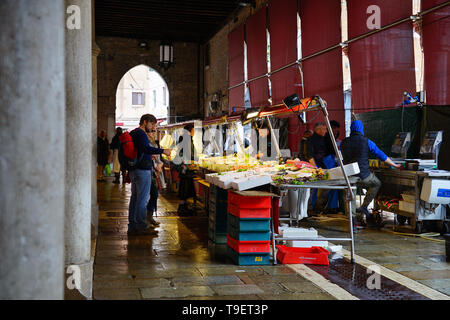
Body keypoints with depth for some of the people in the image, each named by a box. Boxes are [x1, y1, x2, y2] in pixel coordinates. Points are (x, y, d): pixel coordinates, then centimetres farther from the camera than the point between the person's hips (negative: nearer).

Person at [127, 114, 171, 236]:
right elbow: (146, 148, -29)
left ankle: (132, 226, 16)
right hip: (142, 170, -10)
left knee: (135, 197, 12)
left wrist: (149, 157, 27)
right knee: (143, 198, -6)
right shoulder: (141, 134, -13)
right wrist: (163, 151, -27)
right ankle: (141, 227, -3)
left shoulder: (133, 133, 19)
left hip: (133, 170, 10)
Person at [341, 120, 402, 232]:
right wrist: (395, 165, 15)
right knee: (377, 184, 26)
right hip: (363, 175, -2)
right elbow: (382, 156, 2)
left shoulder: (344, 142, 4)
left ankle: (353, 222, 12)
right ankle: (364, 206, 17)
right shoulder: (366, 142, -4)